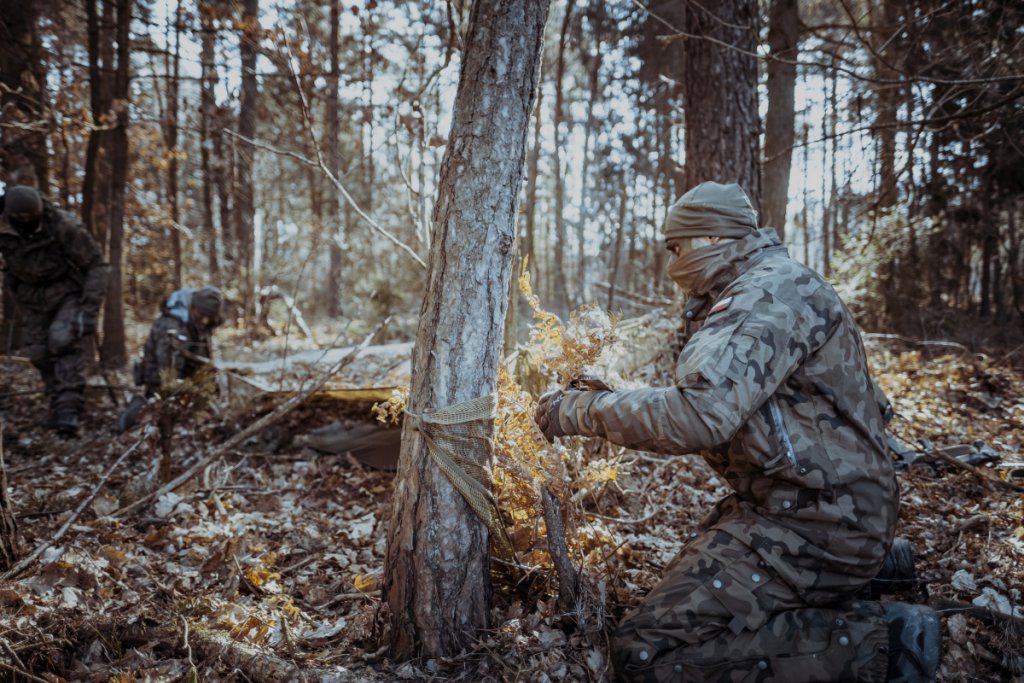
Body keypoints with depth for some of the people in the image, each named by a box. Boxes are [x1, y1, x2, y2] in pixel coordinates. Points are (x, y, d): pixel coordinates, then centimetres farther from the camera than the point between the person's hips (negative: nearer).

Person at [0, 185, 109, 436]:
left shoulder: (64, 226, -27)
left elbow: (96, 265, -20)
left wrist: (89, 309, -24)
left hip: (71, 291, -5)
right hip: (34, 298, 5)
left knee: (62, 340, -23)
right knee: (38, 352, 2)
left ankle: (69, 409, -21)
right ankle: (59, 406, 18)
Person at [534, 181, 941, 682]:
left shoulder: (772, 293, -19)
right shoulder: (768, 288, 15)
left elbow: (700, 416, -32)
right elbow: (720, 399, 13)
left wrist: (581, 411, -21)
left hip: (813, 523, -11)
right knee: (682, 595, 26)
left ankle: (877, 642, -9)